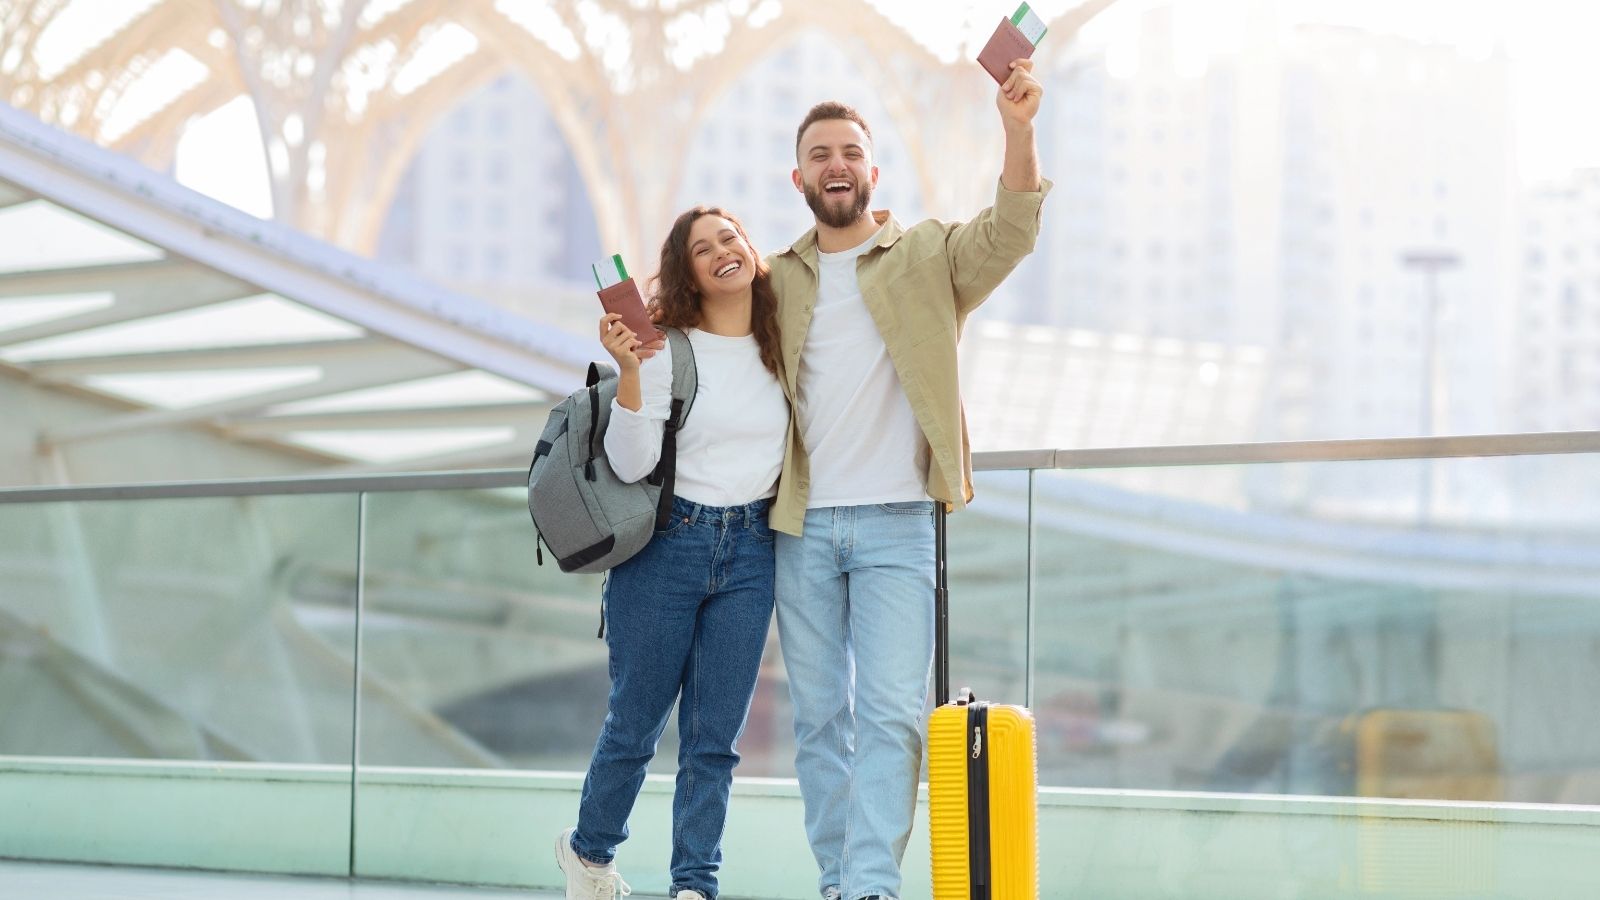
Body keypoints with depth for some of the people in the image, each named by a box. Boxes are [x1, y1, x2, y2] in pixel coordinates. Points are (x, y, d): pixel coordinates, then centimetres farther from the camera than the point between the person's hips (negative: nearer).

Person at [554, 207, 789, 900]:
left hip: (750, 555, 3)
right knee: (635, 721, 8)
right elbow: (632, 466, -13)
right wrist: (628, 372, -27)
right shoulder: (665, 349, -8)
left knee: (714, 737, 2)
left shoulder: (782, 349, 6)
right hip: (666, 545, -3)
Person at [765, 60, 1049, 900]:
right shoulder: (777, 281, 12)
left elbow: (1008, 232, -13)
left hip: (897, 523, -3)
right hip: (802, 526, 3)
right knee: (820, 717, 6)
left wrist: (1017, 130, -30)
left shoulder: (928, 256, 4)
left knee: (890, 713, -11)